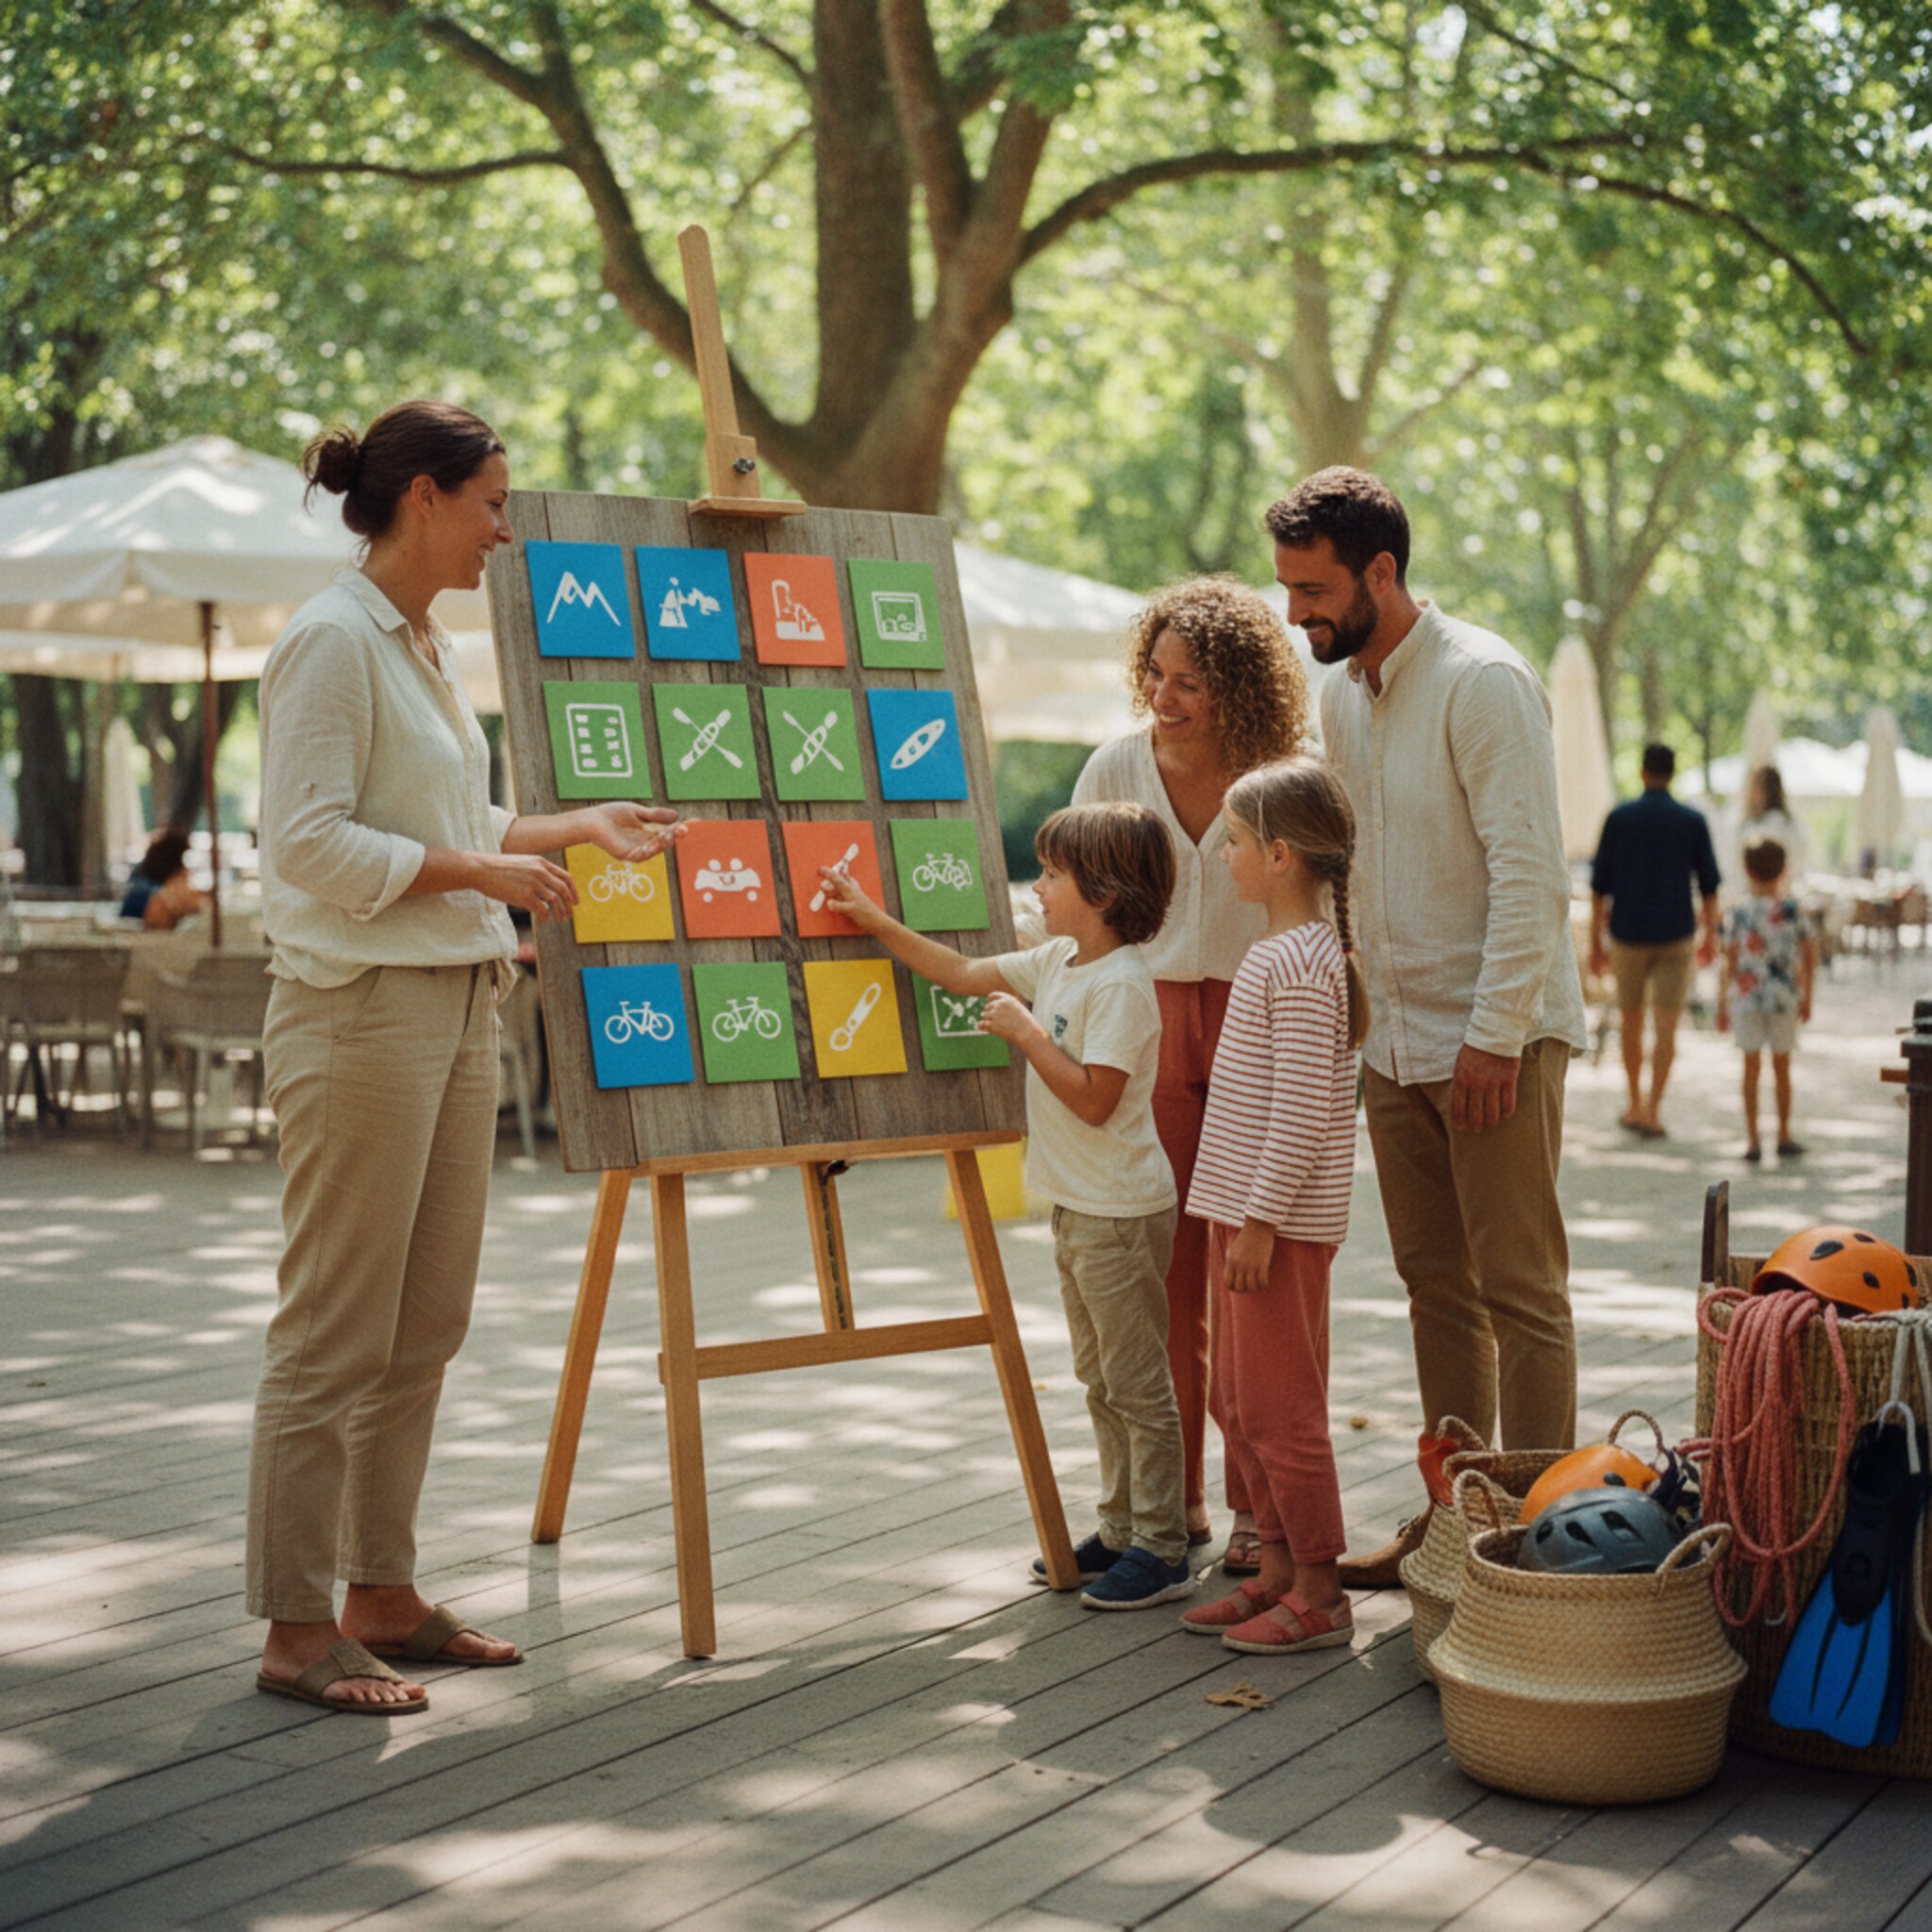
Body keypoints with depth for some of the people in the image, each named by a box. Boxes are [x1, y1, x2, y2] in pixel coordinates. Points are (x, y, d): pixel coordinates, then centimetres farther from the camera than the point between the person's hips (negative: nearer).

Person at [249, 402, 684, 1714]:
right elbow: (314, 841, -18)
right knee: (336, 1334, -4)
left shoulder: (425, 645, 17)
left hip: (455, 1006, 10)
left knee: (425, 1326, 12)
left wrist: (581, 825, 20)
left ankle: (382, 1595, 22)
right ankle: (295, 1629, 4)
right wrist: (481, 870, -15)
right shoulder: (334, 641, -11)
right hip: (361, 1008, -9)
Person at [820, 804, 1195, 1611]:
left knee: (1137, 1381, -3)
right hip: (1078, 1206, 10)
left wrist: (1026, 1032, -19)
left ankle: (1162, 1549, 4)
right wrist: (874, 920, 14)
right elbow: (965, 975, 18)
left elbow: (1093, 1098, -26)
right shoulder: (1057, 961, 9)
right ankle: (1120, 1528, 26)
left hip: (1120, 1211, -10)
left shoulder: (1121, 984, -20)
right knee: (1100, 1378, 16)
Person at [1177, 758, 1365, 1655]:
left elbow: (1302, 1109, -22)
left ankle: (1320, 1592, 6)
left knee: (1279, 1406, -3)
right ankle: (1279, 1569, 25)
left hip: (1281, 1220, -10)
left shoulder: (1300, 962, -18)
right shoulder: (1278, 950, 14)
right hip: (1245, 1210, 10)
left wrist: (1261, 1218, -21)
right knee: (1239, 1402, 15)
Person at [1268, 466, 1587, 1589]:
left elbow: (1530, 871, -18)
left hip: (1495, 1038, -8)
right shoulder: (1345, 696, 11)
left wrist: (1495, 1034, -20)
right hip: (1397, 1037, 8)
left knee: (1519, 1286, -3)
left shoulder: (1483, 682, -14)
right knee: (1437, 1285, 12)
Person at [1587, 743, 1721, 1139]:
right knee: (1666, 1026, -1)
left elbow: (1599, 886, -2)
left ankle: (1636, 1104, 23)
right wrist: (1710, 936, 16)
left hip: (1628, 933, 0)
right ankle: (1653, 1111, -8)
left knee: (1630, 1021, 15)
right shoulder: (1693, 822, -1)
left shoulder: (1619, 818, -2)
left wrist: (1595, 942, 5)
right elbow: (1709, 886, 4)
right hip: (1675, 936, 0)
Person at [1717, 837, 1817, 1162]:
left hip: (1746, 999, -1)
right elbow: (1810, 956, 1)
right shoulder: (1793, 909, -2)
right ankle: (1784, 1137, 20)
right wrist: (1806, 997, 13)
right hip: (1784, 998, 1)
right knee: (1782, 1067, 12)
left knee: (1751, 1067, 6)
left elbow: (1729, 962, -5)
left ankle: (1752, 1139, 5)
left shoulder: (1737, 912, -5)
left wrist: (1722, 1004, 3)